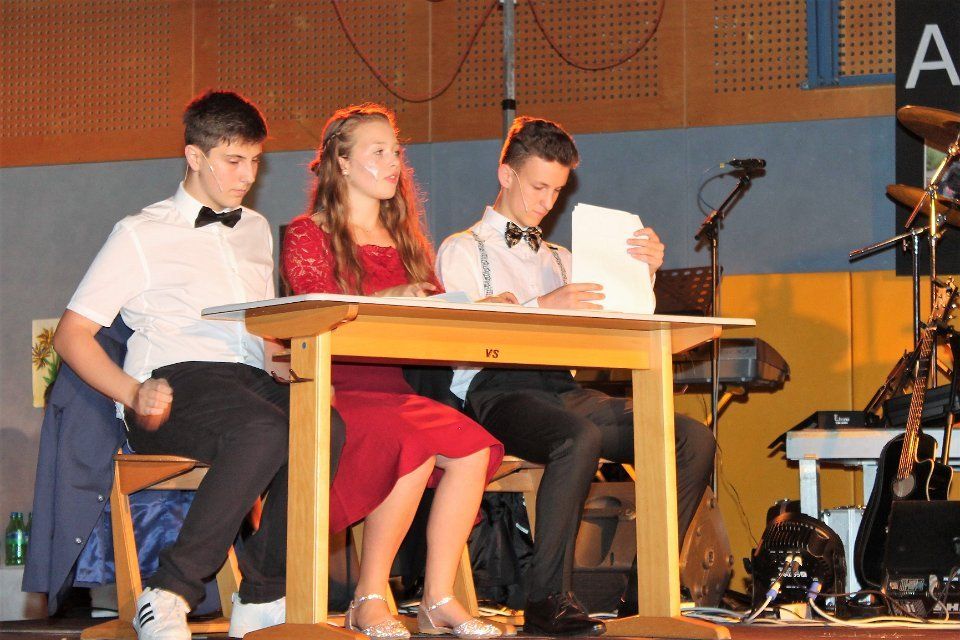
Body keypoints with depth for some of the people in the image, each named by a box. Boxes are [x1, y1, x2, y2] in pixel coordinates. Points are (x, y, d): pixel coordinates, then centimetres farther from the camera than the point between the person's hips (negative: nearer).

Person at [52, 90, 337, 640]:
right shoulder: (142, 234, 11)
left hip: (251, 380, 5)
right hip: (176, 381, -5)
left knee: (324, 426, -32)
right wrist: (133, 393, -12)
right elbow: (72, 333, 6)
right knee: (264, 431, -38)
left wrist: (278, 357, 9)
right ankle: (170, 595, -30)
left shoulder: (257, 230, 28)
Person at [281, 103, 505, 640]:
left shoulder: (409, 244, 25)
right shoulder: (309, 235, 7)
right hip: (337, 392, -6)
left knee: (474, 448, -24)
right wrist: (388, 300, -16)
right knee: (412, 447, -34)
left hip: (399, 390, 6)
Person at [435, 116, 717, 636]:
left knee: (693, 438, -16)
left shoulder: (560, 259, 31)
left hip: (564, 390, 6)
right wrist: (541, 306, -18)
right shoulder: (462, 251, 13)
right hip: (495, 390, -6)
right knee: (579, 437, -39)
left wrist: (644, 273, 4)